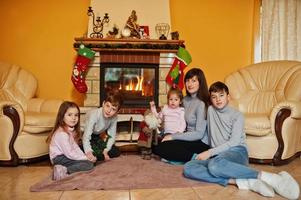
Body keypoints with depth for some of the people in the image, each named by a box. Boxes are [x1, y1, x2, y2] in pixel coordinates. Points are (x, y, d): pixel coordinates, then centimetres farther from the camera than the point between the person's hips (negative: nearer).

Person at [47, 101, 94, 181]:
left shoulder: (71, 130, 7)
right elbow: (69, 153, -22)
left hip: (65, 156, 10)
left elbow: (75, 147, 5)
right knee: (89, 164, -17)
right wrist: (85, 158, -16)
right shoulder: (62, 134, -22)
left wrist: (85, 157, -8)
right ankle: (65, 171, -20)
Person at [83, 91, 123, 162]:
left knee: (116, 152, 1)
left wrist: (106, 150, -20)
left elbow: (112, 136, -9)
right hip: (89, 138, -6)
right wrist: (89, 152, -52)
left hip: (98, 137, 6)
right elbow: (86, 136, -39)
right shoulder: (94, 115, -34)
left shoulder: (114, 117, -19)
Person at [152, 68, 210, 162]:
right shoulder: (186, 100, 7)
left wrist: (173, 137, -17)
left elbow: (199, 134, -19)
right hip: (189, 138, 9)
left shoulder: (202, 103, -17)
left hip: (201, 143, -9)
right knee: (156, 146, 1)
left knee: (160, 148, -19)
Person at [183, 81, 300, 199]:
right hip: (217, 155, 5)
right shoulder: (210, 110, 15)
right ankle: (240, 182, -35)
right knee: (188, 167, -26)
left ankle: (266, 177, -35)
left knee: (214, 164, -41)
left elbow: (234, 142, -9)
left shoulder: (237, 115, 1)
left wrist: (210, 152, -14)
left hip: (237, 151, -5)